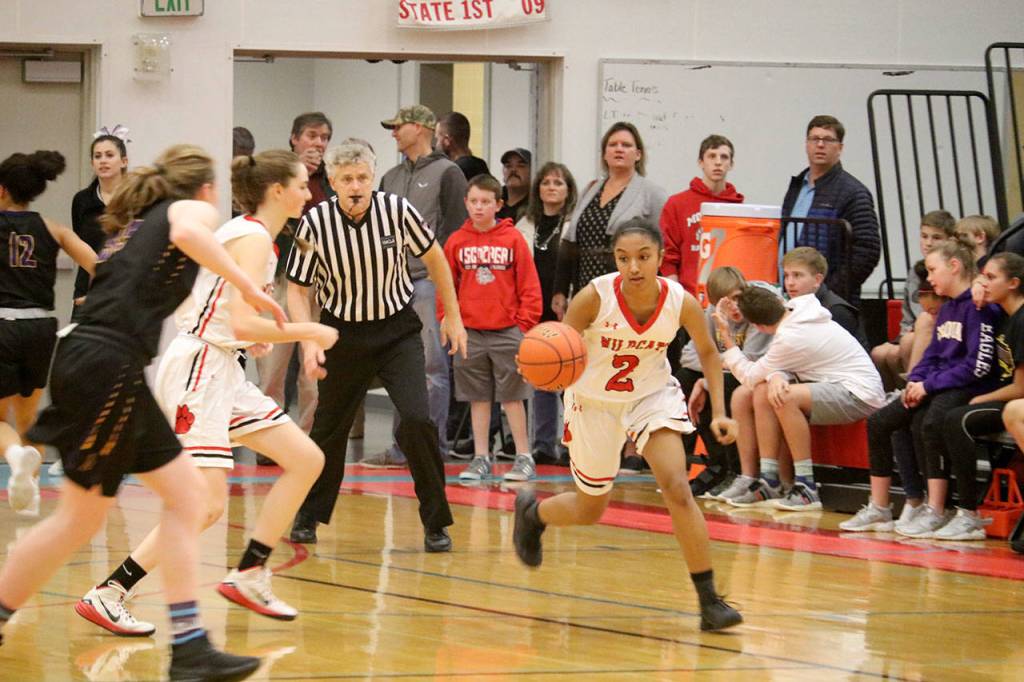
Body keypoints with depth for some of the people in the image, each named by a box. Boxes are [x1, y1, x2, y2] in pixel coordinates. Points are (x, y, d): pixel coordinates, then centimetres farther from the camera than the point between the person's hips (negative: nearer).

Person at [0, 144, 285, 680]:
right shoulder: (193, 209, 1)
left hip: (90, 361, 9)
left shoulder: (138, 223, 25)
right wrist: (248, 288, -17)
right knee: (82, 516, -2)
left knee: (185, 491, 11)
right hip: (108, 367, -9)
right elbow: (186, 234, -22)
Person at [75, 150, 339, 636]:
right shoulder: (253, 239, -14)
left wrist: (255, 336, 18)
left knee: (306, 459, 8)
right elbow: (244, 325, -24)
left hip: (222, 371, 10)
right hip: (197, 370, -10)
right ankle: (107, 595, -13)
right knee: (208, 502, -16)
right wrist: (307, 333, -12)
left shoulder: (246, 233, 15)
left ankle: (249, 576, 13)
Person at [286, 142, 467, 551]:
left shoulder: (397, 210, -14)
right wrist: (309, 341, -20)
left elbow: (433, 258, 3)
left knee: (416, 419, -16)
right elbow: (297, 289, -6)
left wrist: (452, 316, 8)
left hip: (397, 329, -1)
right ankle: (308, 516, 33)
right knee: (329, 428, 10)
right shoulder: (316, 223, -15)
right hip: (343, 331, 1)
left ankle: (436, 523, -3)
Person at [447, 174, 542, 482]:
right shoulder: (457, 242, 2)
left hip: (507, 330, -2)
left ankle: (524, 458, 9)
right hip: (470, 332, 2)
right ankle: (481, 459, 15)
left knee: (512, 396, 1)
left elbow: (529, 285, -3)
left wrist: (525, 324, -6)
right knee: (478, 398, 8)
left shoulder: (513, 239, -4)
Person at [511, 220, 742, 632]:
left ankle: (709, 601, -16)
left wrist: (719, 411, -10)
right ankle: (531, 512, 48)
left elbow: (707, 352, -1)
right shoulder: (594, 298, -28)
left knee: (677, 488, -21)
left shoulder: (681, 303, -21)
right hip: (595, 401, -1)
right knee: (590, 511, 13)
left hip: (652, 395, 1)